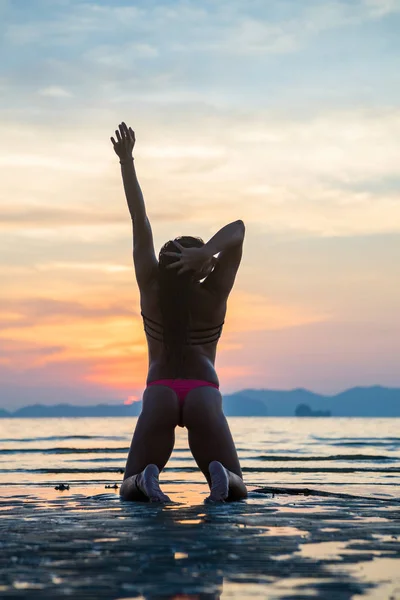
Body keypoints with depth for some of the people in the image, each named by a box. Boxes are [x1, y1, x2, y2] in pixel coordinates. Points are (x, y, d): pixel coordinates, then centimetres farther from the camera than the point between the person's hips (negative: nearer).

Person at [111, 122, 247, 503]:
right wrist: (206, 253, -22)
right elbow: (237, 230, -5)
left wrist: (127, 161, -1)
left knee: (130, 489, 7)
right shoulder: (213, 298, -1)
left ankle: (145, 477, -27)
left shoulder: (151, 291, 3)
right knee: (236, 490, 6)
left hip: (159, 393, 1)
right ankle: (220, 475, -28)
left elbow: (140, 225, 0)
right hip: (204, 393, -1)